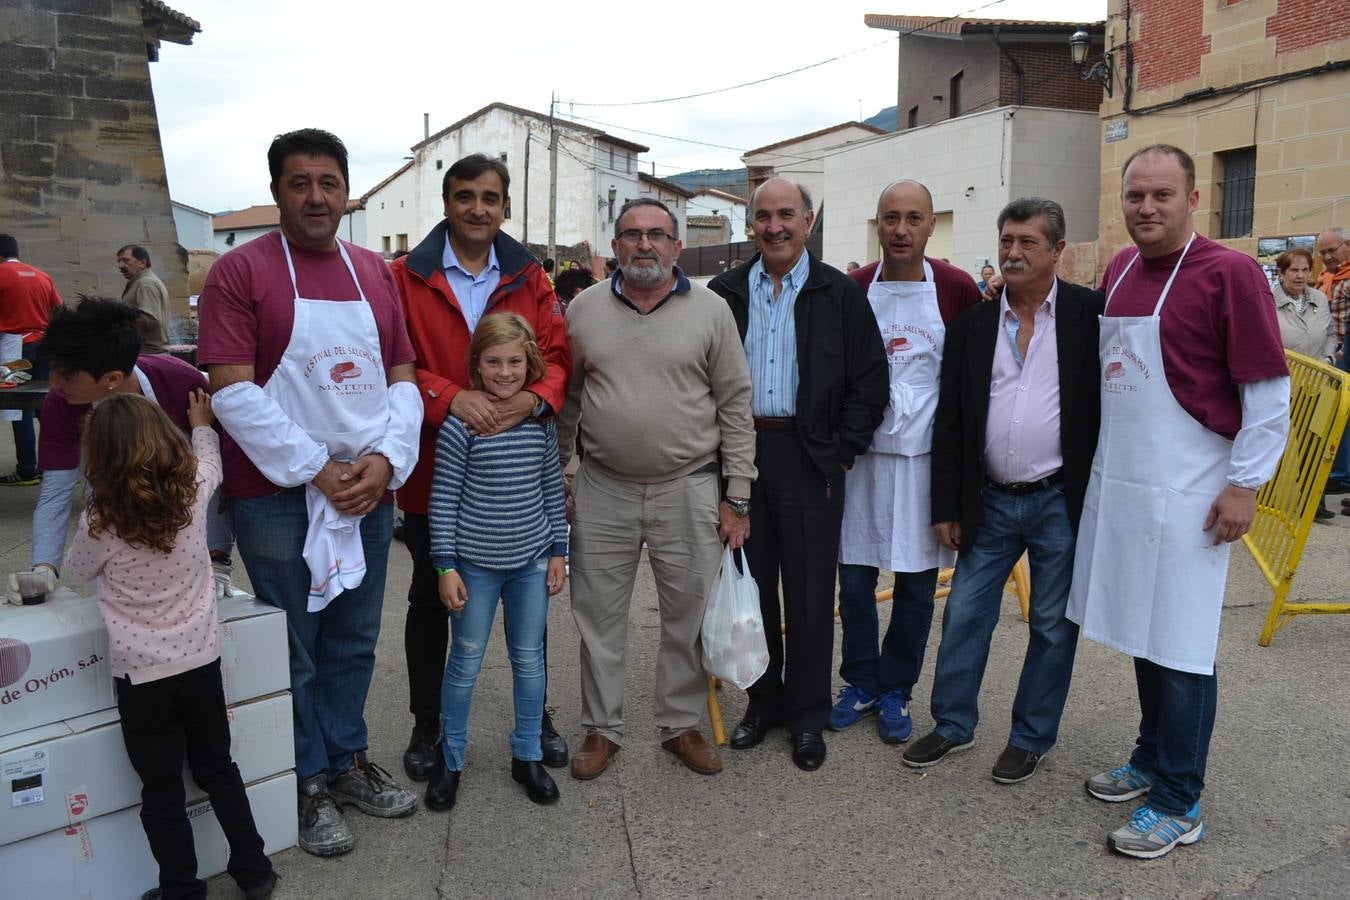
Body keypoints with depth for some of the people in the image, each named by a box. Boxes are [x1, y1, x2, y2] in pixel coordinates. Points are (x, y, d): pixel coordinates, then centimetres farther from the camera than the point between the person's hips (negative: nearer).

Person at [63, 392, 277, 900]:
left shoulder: (100, 522, -16)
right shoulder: (194, 489, -10)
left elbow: (76, 571, 6)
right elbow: (209, 462, 16)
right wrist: (202, 426, 32)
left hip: (142, 675, -4)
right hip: (201, 660, 4)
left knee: (162, 791, 11)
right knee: (218, 768, 20)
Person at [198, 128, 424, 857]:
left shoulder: (375, 273, 9)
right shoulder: (240, 271, -6)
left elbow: (403, 378, 8)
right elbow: (233, 392, -13)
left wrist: (386, 459, -8)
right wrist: (315, 470, -16)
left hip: (368, 490, 5)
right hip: (278, 495, -4)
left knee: (354, 640, 16)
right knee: (292, 650, 8)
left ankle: (347, 758, 34)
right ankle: (307, 783, 26)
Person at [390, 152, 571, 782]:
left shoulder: (530, 277, 6)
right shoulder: (406, 276, -3)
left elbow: (557, 354, 0)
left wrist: (534, 397, -19)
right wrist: (451, 398, -24)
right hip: (435, 466, -2)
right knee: (430, 600, 13)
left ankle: (537, 716, 33)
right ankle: (426, 726, 31)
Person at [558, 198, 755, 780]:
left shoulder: (711, 310, -1)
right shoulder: (583, 309, 4)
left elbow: (735, 405, 0)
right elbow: (566, 401, 10)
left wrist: (736, 497, -3)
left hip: (689, 490, -1)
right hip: (602, 491, 1)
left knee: (690, 616, 10)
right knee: (599, 616, 10)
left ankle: (681, 724, 29)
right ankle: (601, 728, 28)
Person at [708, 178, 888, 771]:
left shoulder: (840, 294, 2)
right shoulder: (725, 293, 9)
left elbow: (870, 381, 0)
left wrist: (842, 452, -6)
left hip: (809, 459, -2)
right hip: (739, 453, 3)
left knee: (810, 593, 4)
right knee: (751, 583, 10)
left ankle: (807, 716, 19)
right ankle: (763, 701, 27)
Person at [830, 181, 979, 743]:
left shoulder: (957, 290, -3)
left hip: (926, 458, -1)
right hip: (863, 454, 1)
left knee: (917, 583, 7)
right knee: (854, 576, 7)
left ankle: (895, 691, 25)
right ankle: (860, 684, 26)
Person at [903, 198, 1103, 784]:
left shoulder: (1089, 314, -5)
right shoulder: (973, 324, 4)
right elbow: (950, 421, 5)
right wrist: (947, 506, 2)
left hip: (1061, 500, -3)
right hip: (991, 500, 3)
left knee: (1053, 626, 9)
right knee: (964, 614, 9)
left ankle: (1032, 738, 27)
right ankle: (953, 724, 26)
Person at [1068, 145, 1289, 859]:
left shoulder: (1228, 273, -10)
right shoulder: (1119, 270, 10)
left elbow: (1270, 389, -9)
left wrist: (1245, 485, -12)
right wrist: (1097, 461, 18)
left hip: (1186, 495, -6)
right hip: (1116, 484, 6)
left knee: (1180, 650, 1)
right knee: (1141, 631, 16)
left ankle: (1178, 805, 15)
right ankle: (1152, 760, 33)